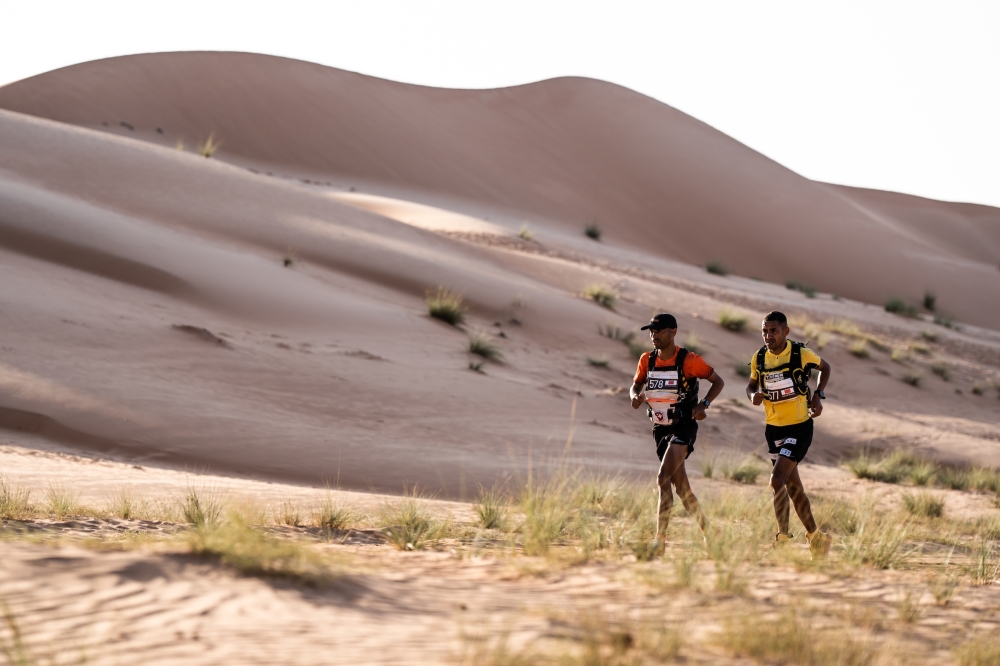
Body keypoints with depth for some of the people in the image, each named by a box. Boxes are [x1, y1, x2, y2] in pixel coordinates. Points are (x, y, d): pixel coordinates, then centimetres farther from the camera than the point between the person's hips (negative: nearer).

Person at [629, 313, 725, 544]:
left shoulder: (688, 360, -13)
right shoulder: (647, 360, 2)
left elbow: (718, 381, -5)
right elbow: (636, 384, 16)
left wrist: (703, 405, -21)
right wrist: (635, 396, -8)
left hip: (684, 427, -6)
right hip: (660, 428, 6)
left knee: (663, 479, -21)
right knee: (681, 486, 12)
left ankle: (660, 540, -21)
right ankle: (707, 532, 29)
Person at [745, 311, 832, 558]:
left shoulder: (801, 354, -11)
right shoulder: (759, 358, -1)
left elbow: (825, 367, 8)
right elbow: (752, 384, 15)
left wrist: (818, 395, -5)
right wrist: (753, 394, -9)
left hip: (799, 427, -5)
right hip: (773, 428, 5)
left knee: (777, 480, -19)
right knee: (792, 486, 13)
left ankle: (783, 537, -10)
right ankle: (815, 536, 28)